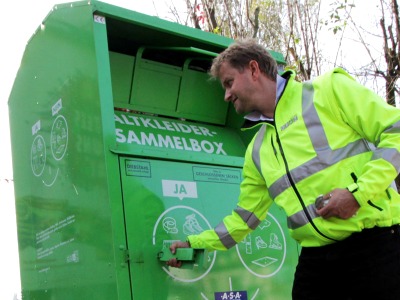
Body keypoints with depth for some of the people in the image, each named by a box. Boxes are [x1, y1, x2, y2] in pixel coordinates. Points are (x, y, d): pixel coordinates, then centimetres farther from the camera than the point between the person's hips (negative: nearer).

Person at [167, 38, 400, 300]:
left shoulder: (329, 89, 0)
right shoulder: (257, 150, 17)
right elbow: (245, 217, 22)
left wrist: (358, 192, -16)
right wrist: (194, 243, 21)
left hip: (377, 242, -5)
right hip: (315, 259, 6)